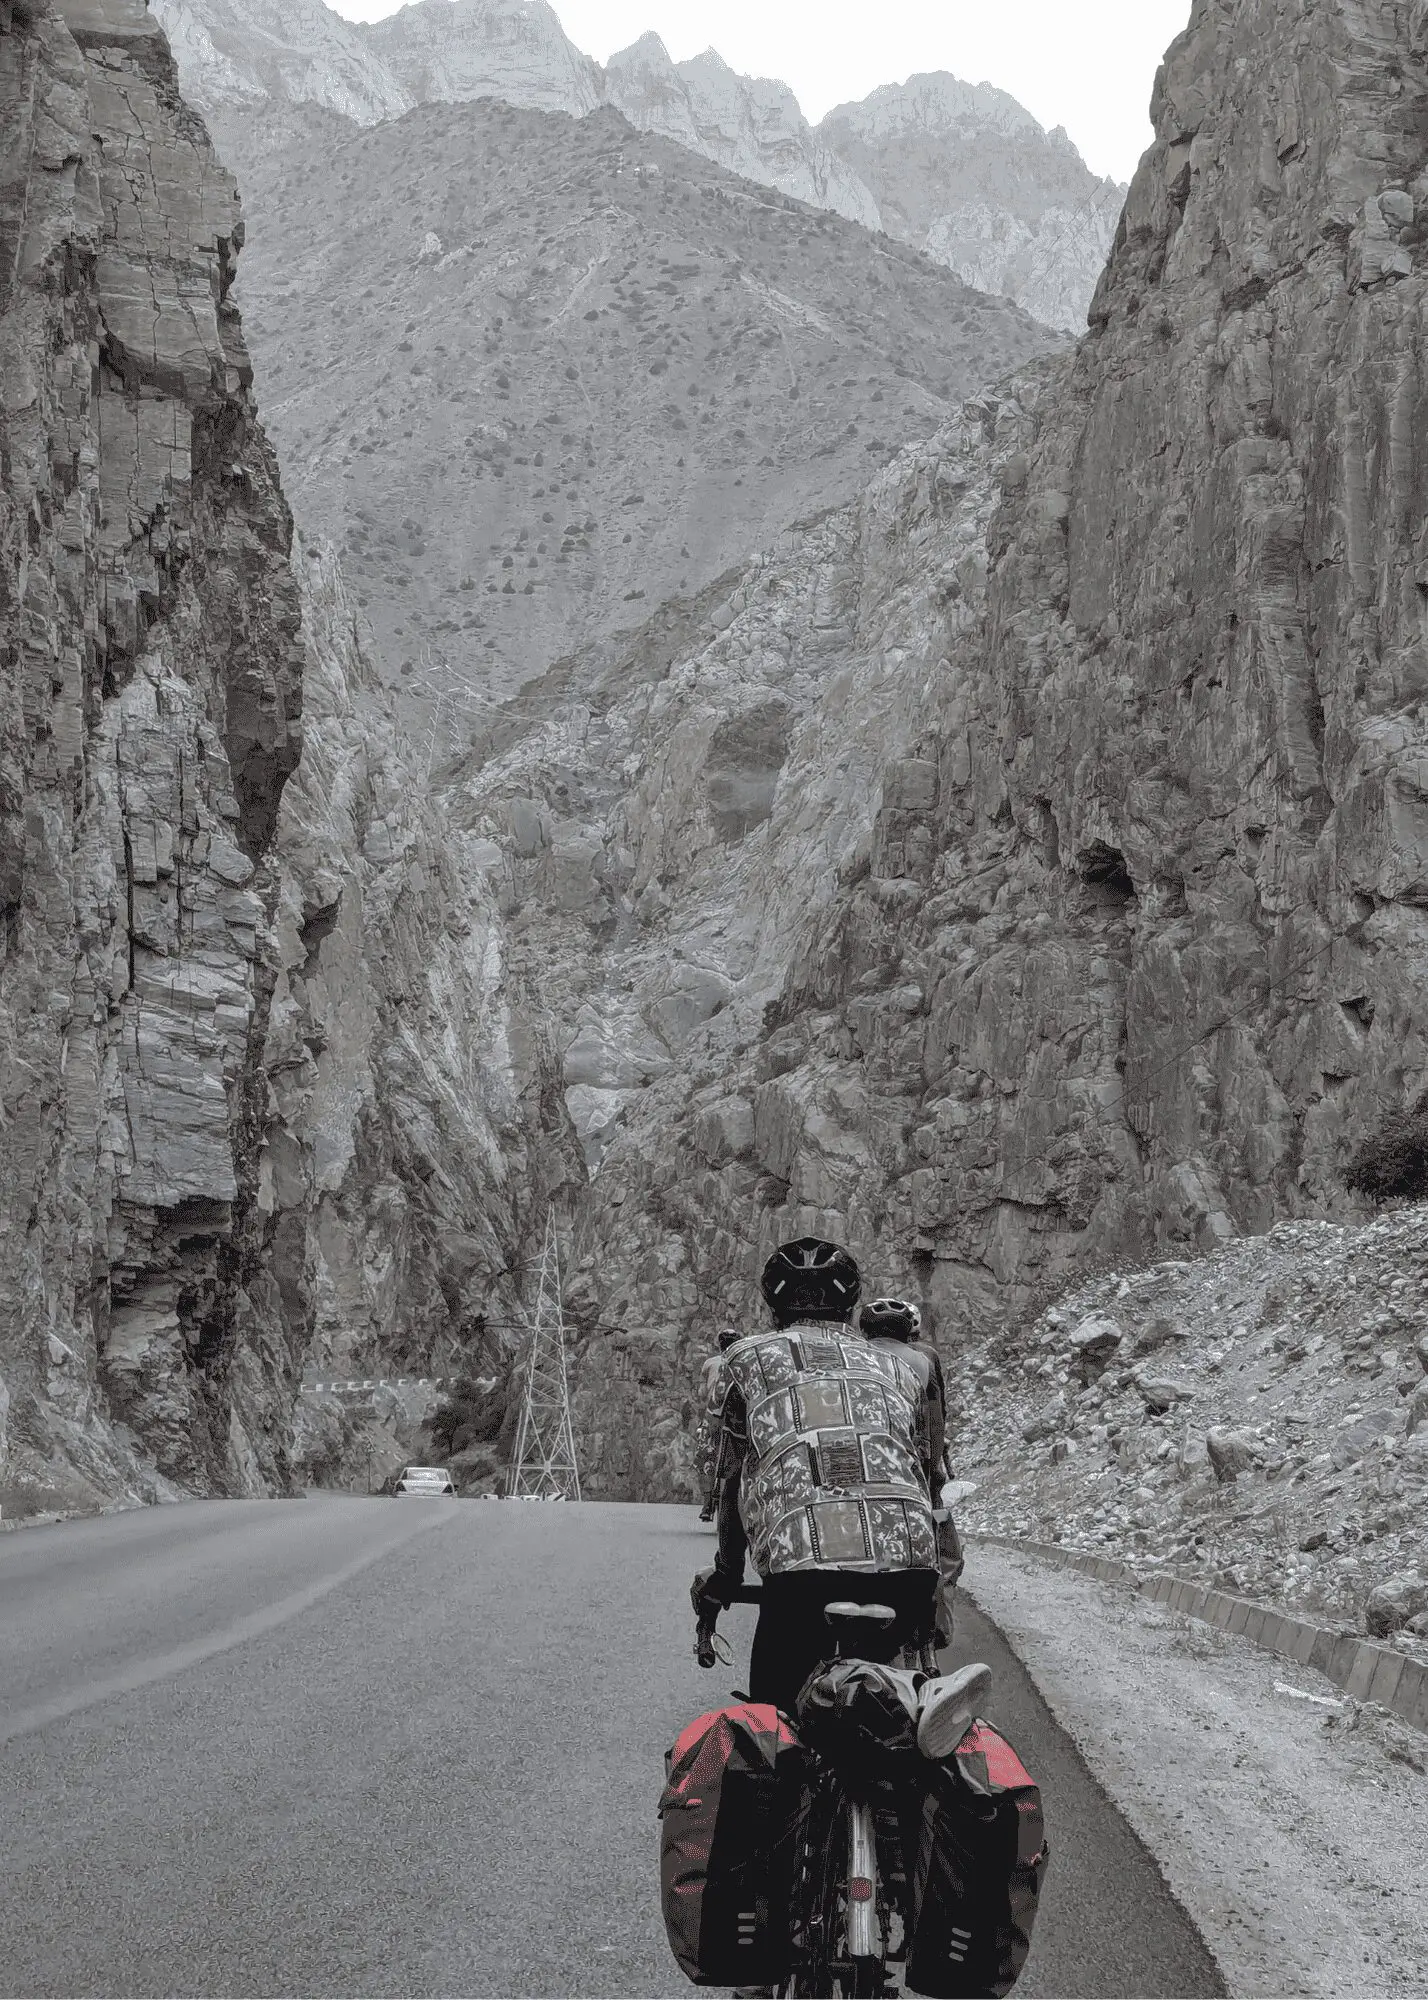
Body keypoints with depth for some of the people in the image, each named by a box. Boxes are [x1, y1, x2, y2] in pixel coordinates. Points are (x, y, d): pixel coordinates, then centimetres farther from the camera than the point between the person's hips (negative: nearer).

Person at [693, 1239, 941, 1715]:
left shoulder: (749, 1356, 18)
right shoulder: (897, 1367, 26)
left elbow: (732, 1479, 21)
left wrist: (724, 1577, 34)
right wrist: (927, 1603, 37)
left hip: (803, 1566, -3)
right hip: (909, 1566, 3)